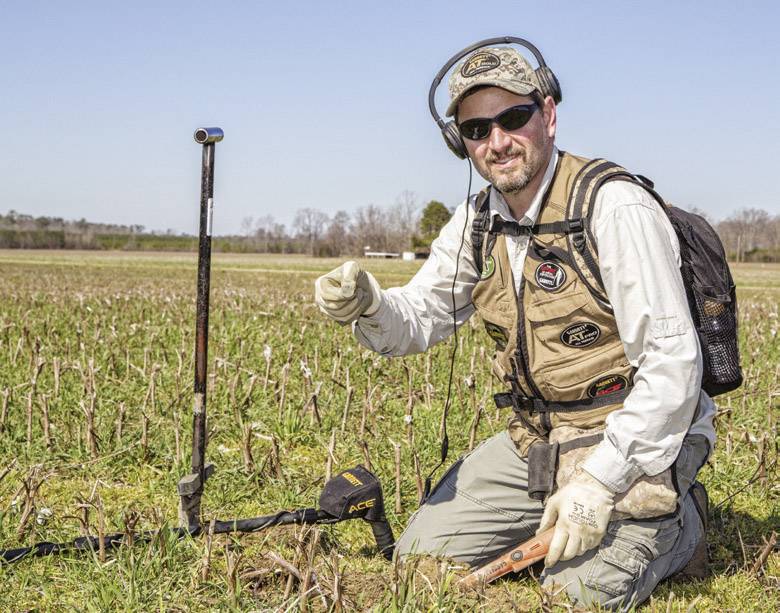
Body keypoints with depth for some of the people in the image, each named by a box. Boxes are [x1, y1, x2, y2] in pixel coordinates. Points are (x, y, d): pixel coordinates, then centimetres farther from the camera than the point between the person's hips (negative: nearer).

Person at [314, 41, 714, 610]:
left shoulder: (615, 206, -21)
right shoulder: (476, 222, 3)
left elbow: (672, 362, -23)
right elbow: (418, 318, 6)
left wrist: (598, 481, -25)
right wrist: (366, 306, -19)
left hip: (634, 438, -6)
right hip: (536, 436, 7)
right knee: (421, 556, 5)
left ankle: (681, 521, 10)